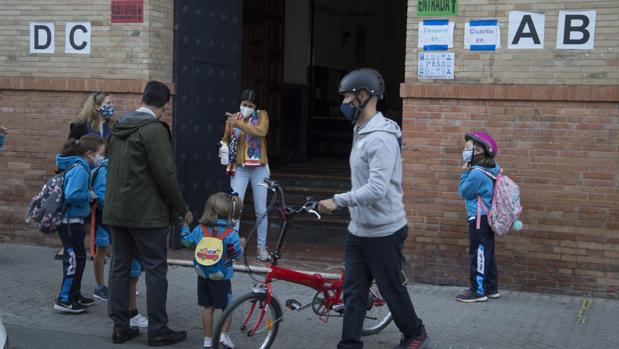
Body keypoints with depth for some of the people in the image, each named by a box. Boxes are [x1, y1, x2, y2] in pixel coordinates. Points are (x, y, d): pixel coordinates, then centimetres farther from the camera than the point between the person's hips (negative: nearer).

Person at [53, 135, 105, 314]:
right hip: (70, 221, -10)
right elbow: (72, 195, -30)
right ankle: (64, 300, 1)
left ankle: (75, 295, 29)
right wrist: (90, 195, -17)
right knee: (75, 259, -4)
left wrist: (89, 194, 4)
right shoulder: (79, 169, -20)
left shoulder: (80, 167, 9)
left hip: (72, 220, 10)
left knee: (76, 258, 18)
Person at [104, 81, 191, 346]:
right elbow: (165, 174, -17)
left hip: (116, 211, 8)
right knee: (155, 269, -1)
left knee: (120, 267, 10)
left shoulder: (119, 128, 11)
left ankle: (120, 326, 15)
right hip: (147, 213, -8)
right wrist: (182, 209, -7)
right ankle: (157, 330, 3)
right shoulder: (154, 129, -14)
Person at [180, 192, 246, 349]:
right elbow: (237, 255, -11)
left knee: (208, 307, 12)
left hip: (203, 275, 4)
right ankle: (224, 334, 4)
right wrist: (242, 245, 9)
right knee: (227, 306, 12)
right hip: (221, 277, -4)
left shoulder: (200, 229, -4)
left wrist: (185, 224, 24)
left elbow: (186, 241, 10)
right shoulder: (231, 234, -16)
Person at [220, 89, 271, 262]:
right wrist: (223, 148, -9)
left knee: (261, 210, 5)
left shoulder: (262, 115, -1)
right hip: (239, 168, 1)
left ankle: (262, 247, 17)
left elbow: (261, 131, -21)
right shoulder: (232, 118, 3)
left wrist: (239, 124, -28)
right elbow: (226, 139, 14)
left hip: (258, 167, 0)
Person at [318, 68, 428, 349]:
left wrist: (338, 201, -31)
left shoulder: (381, 138, -21)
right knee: (352, 292, 7)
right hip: (358, 230, 9)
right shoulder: (361, 132, 11)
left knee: (392, 290, 8)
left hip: (383, 232, -9)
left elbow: (377, 189, -30)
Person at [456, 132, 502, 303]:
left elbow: (464, 192, -10)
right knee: (487, 254, 15)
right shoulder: (492, 168, 6)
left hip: (478, 219, -9)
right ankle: (491, 288, 23)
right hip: (486, 217, 9)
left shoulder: (477, 173, -21)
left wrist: (465, 173, -4)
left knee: (479, 255, -3)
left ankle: (478, 291, 3)